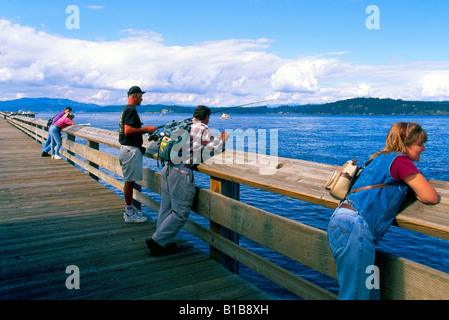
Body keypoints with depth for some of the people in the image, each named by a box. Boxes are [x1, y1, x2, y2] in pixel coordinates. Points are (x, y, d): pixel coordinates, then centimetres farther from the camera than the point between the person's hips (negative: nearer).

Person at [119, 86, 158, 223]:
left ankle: (129, 210, 23)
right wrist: (146, 129, -18)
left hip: (127, 148, 11)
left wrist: (145, 130, 22)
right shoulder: (131, 110, -14)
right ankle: (129, 214, 1)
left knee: (129, 181, 14)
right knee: (130, 181, -5)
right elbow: (128, 131, -24)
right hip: (131, 149, -11)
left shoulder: (126, 109, 18)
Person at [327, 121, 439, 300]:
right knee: (355, 296, -3)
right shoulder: (401, 160, -3)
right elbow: (431, 197, -3)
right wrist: (413, 187, 17)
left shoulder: (381, 158, 21)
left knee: (372, 294, 15)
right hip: (355, 227, -9)